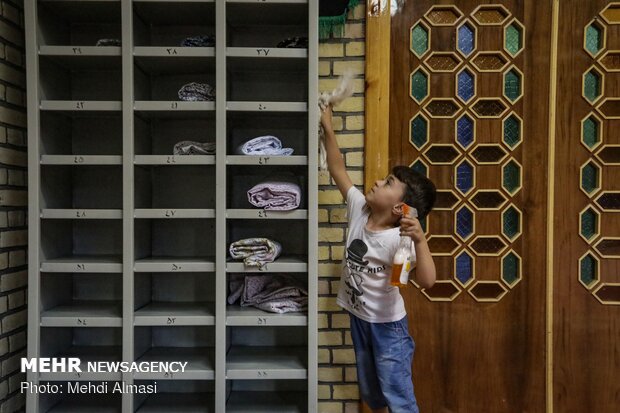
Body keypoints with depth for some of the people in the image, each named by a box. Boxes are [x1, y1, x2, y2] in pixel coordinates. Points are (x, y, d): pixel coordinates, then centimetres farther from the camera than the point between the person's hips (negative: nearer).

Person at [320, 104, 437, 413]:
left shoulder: (399, 239, -26)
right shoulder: (359, 209, -10)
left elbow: (427, 281, -36)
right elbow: (338, 170, -4)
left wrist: (420, 240, -50)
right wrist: (327, 128, -6)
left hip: (387, 325, -6)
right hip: (358, 318, 7)